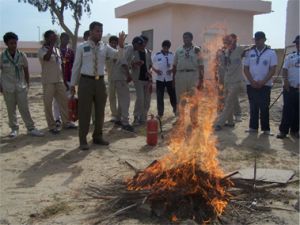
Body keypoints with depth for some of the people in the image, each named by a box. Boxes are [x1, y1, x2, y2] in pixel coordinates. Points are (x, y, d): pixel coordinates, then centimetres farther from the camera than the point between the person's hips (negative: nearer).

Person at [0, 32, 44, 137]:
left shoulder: (21, 55, -1)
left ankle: (31, 128, 6)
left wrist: (27, 84, 7)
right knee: (11, 110, 6)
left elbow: (26, 70, 7)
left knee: (24, 109, 0)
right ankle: (14, 129, 17)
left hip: (21, 86, 0)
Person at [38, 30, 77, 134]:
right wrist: (52, 44, -23)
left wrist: (64, 80, 14)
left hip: (59, 81, 6)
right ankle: (52, 126, 8)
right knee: (48, 104, 0)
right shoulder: (42, 50, -6)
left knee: (64, 101, 8)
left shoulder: (57, 50, 14)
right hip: (48, 82, -6)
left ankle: (66, 122, 18)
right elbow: (47, 57, -30)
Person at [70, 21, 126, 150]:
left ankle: (98, 137, 28)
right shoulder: (82, 47, 0)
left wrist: (121, 45, -25)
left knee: (100, 111, 12)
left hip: (100, 82, 4)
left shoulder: (105, 47, 7)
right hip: (86, 81, -3)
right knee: (84, 111, 1)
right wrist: (73, 84, 2)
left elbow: (118, 56, -6)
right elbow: (76, 66, 2)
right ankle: (83, 140, 12)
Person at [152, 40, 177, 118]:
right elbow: (152, 66, 7)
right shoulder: (157, 55, 0)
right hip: (160, 79, 0)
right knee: (159, 97, 3)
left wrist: (172, 70, -9)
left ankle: (175, 110, 27)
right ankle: (160, 113, 15)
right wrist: (156, 71, -11)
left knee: (173, 95, 5)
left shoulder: (172, 55, 2)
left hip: (170, 78, 1)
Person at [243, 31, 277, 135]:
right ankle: (253, 127, 16)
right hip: (251, 84, 3)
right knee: (253, 107, 8)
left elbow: (272, 70, -5)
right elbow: (246, 69, 4)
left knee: (264, 108, 1)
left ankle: (266, 129, 9)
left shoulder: (271, 53, -1)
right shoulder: (250, 52, 6)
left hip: (265, 85, -2)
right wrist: (252, 81, -8)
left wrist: (262, 82, -14)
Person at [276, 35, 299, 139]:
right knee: (287, 109, -1)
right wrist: (286, 81, -11)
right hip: (290, 87, 0)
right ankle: (283, 130, 3)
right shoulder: (290, 57, 8)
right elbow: (285, 70, 3)